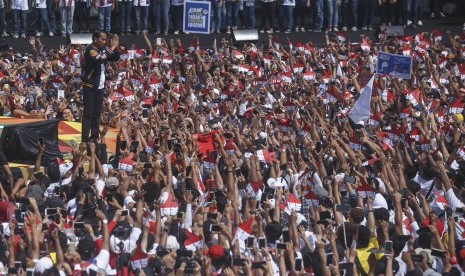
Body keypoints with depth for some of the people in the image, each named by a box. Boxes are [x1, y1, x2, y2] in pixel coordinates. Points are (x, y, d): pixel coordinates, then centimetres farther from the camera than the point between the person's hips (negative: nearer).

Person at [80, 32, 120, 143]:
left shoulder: (103, 49, 6)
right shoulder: (90, 50, -17)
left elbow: (115, 58, 14)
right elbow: (100, 59, -32)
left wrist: (116, 47, -4)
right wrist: (112, 48, -25)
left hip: (100, 86, 8)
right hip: (90, 86, -8)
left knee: (97, 113, 12)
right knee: (88, 113, -8)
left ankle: (95, 135, 20)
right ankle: (85, 138, -7)